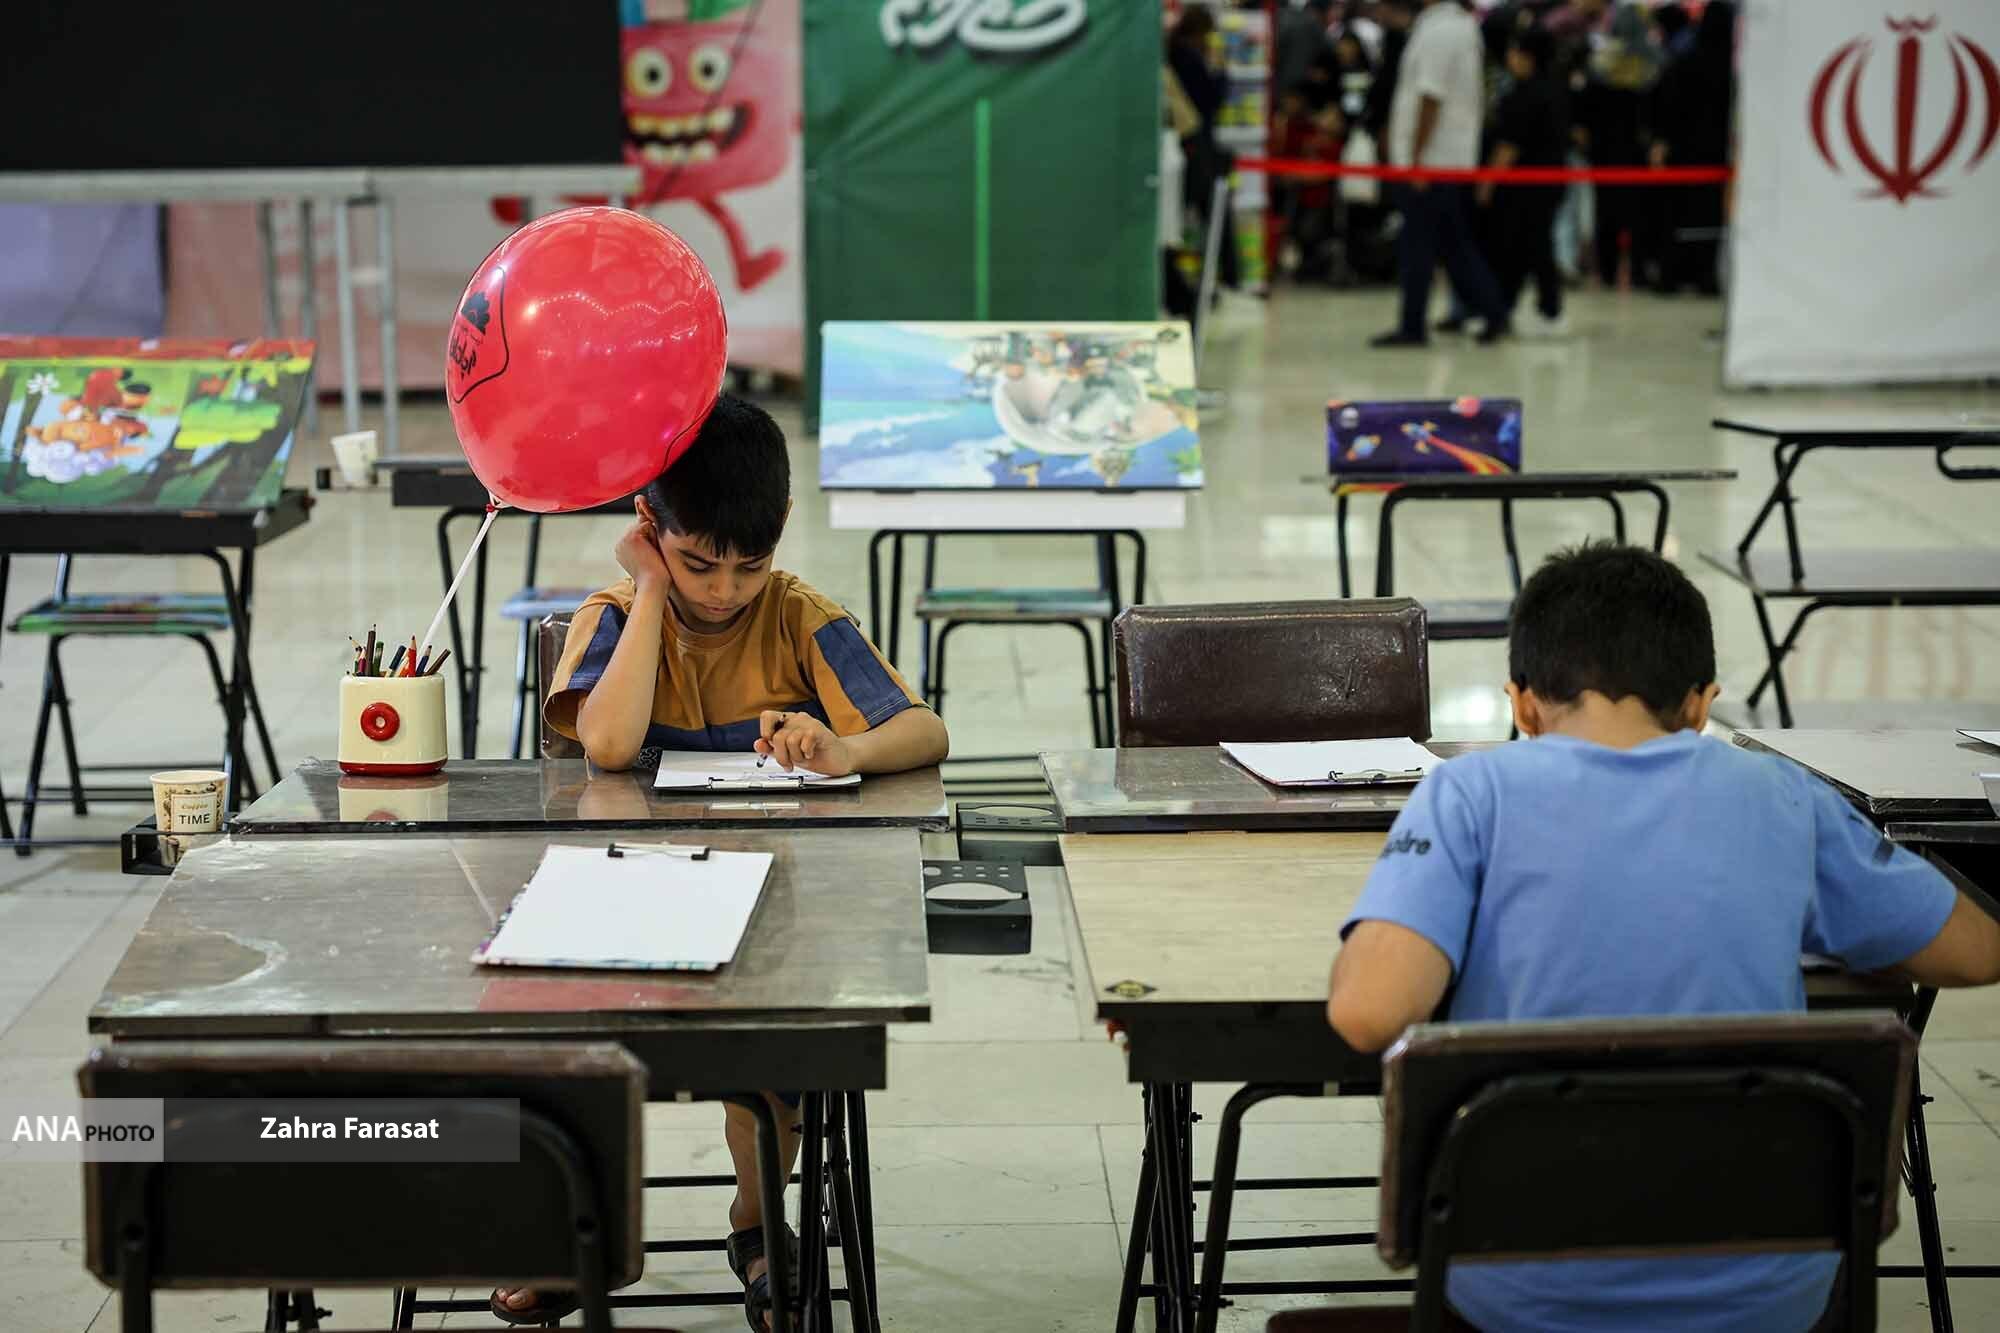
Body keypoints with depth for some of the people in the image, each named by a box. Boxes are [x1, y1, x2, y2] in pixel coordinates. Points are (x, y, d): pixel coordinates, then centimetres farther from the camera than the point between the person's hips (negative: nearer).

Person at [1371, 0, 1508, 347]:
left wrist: (1415, 159, -18)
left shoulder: (1437, 32, -16)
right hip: (1457, 156, 9)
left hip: (1430, 159, -9)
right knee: (1454, 244, 13)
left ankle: (1412, 327, 3)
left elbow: (1431, 98, -20)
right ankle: (1492, 312, 12)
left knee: (1416, 245, -2)